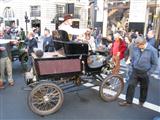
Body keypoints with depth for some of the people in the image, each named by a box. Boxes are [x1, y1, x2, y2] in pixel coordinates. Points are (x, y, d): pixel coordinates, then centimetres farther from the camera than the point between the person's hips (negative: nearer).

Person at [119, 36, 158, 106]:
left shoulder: (152, 50, -16)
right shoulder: (135, 48, -7)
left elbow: (155, 64, -8)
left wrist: (148, 73, -10)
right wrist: (133, 67, 7)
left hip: (145, 73, -2)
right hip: (135, 71, 2)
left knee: (144, 88, 15)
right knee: (131, 85, 1)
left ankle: (142, 101, 37)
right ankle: (128, 101, 14)